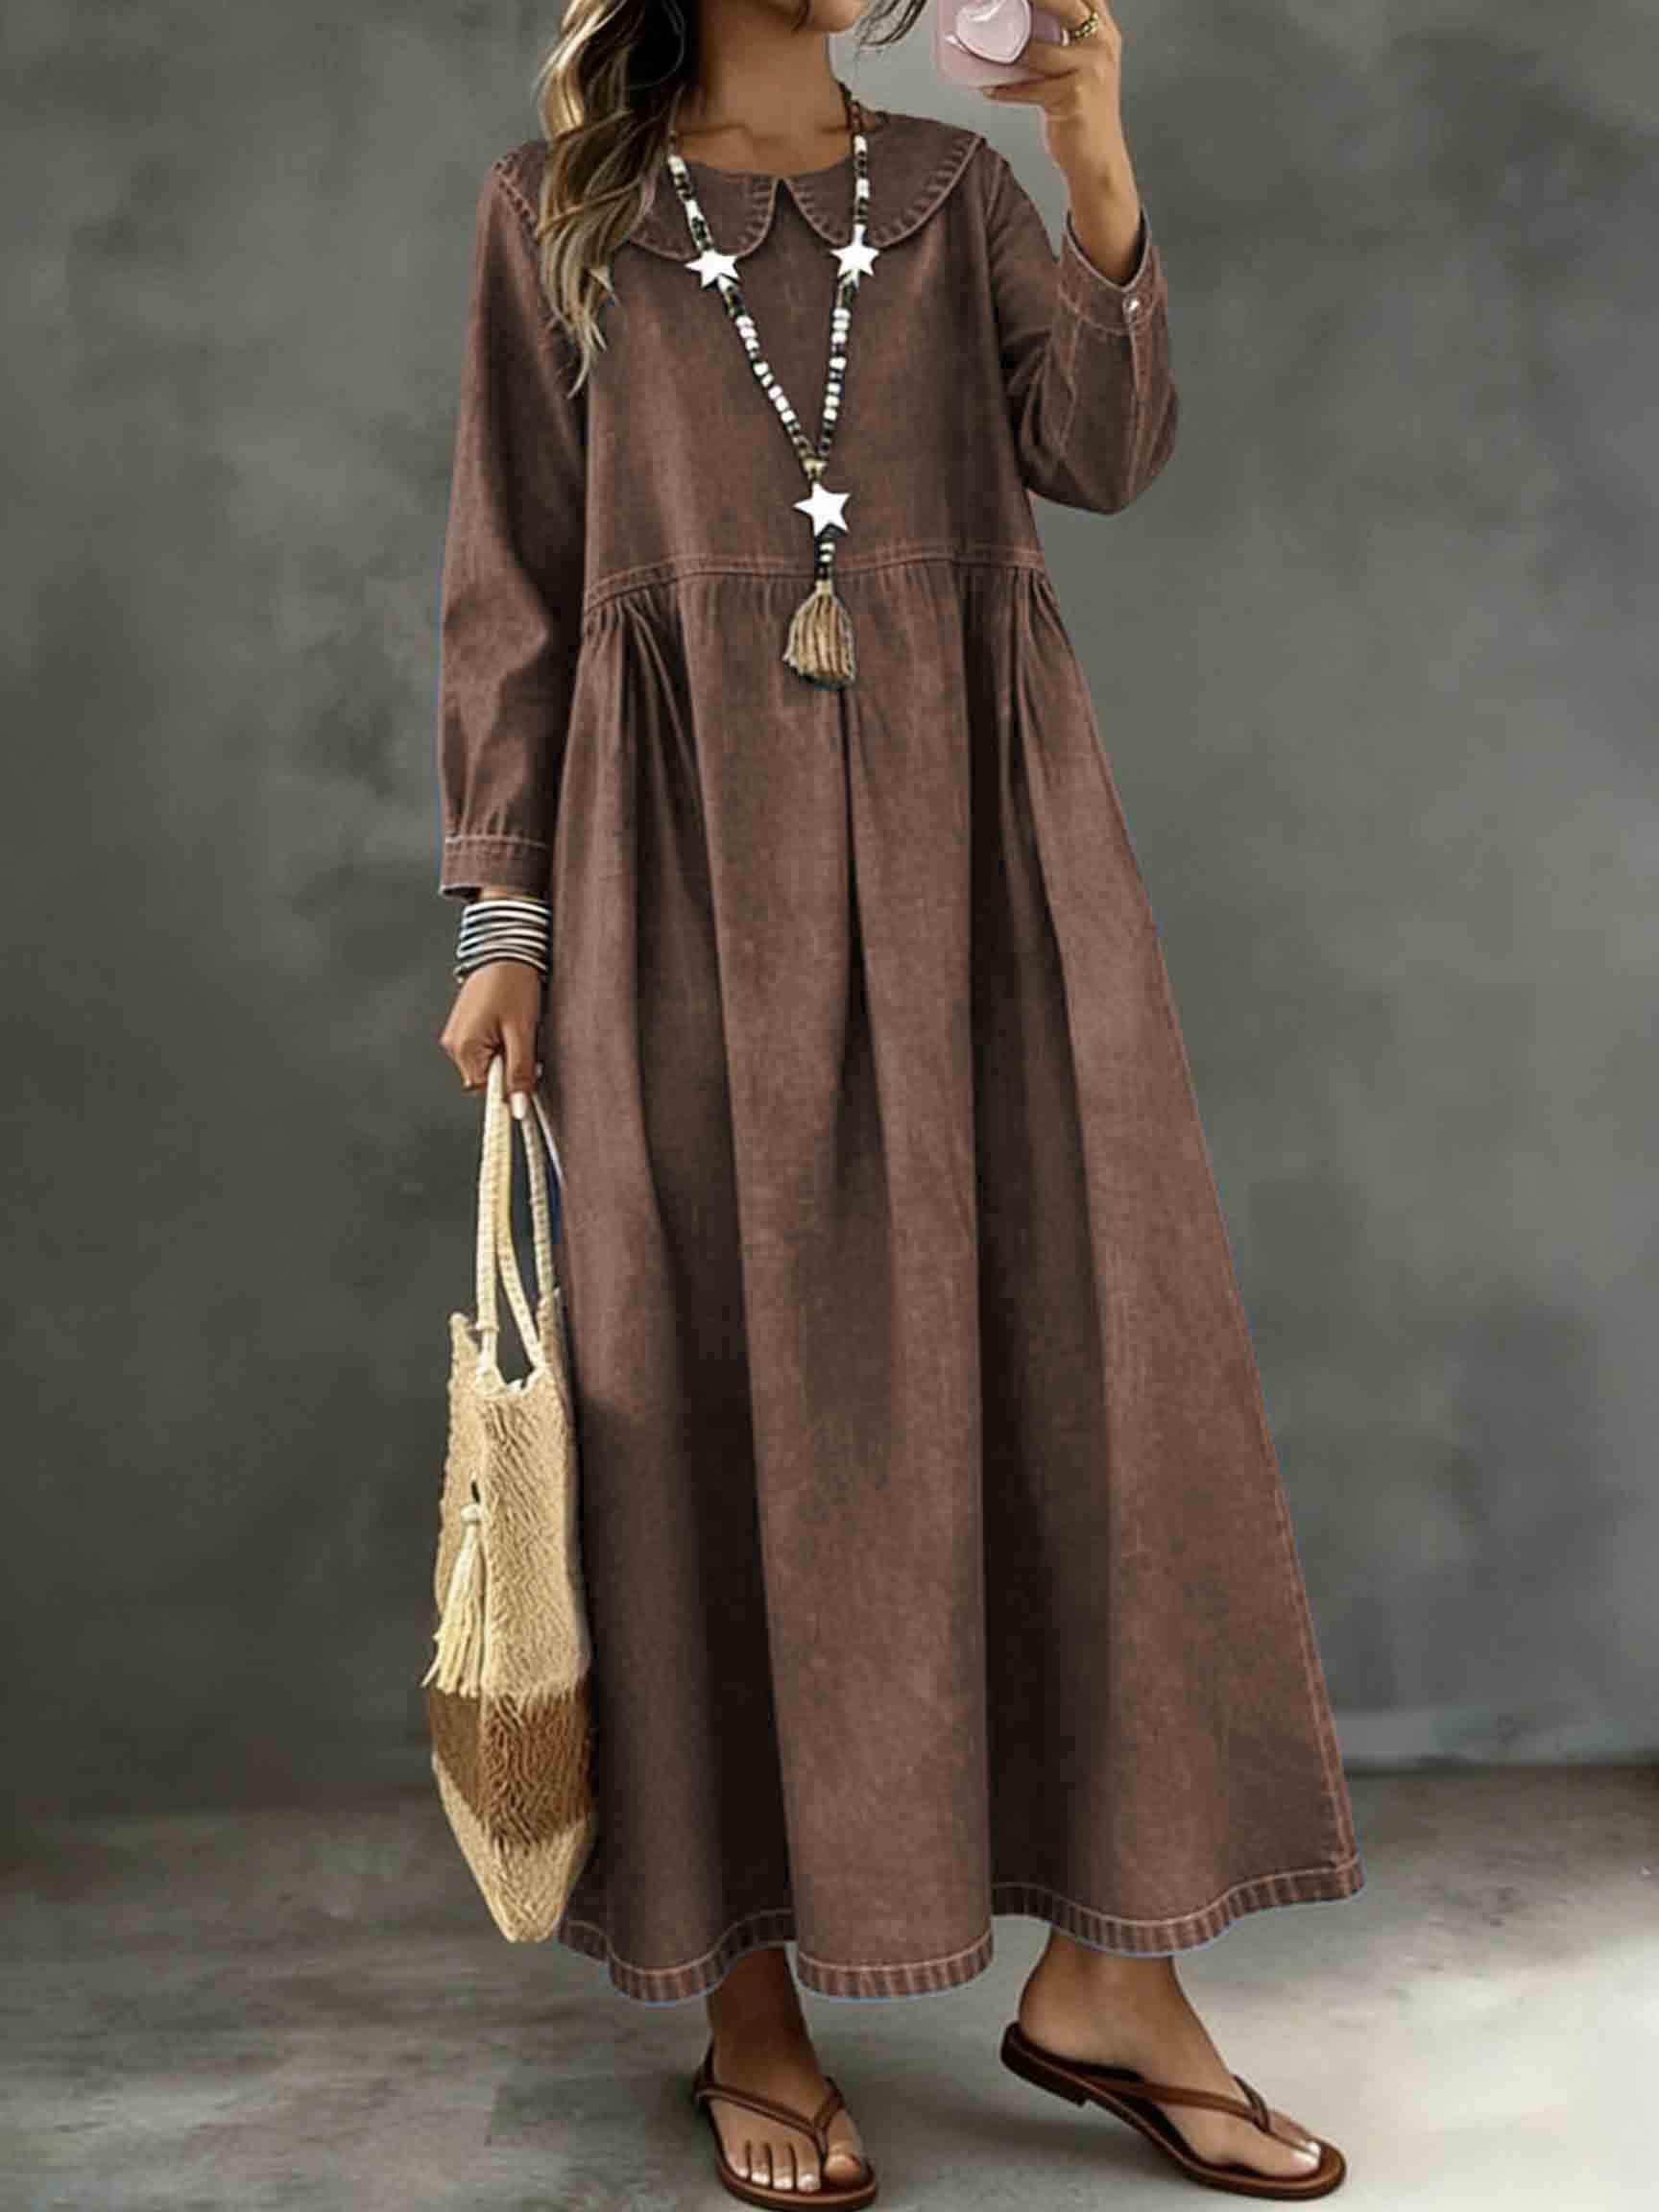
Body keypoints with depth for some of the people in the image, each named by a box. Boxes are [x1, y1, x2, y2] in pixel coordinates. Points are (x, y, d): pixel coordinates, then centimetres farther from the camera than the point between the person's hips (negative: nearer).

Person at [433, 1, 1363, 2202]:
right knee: (730, 1382, -1)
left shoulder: (958, 187, 15)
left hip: (978, 826, 3)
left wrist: (1102, 180, -14)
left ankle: (1109, 1968, 10)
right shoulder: (556, 209, 10)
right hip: (701, 851, -2)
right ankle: (749, 1994, 12)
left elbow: (1106, 453, 0)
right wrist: (506, 919, -1)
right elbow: (512, 588, 6)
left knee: (1080, 1336, -2)